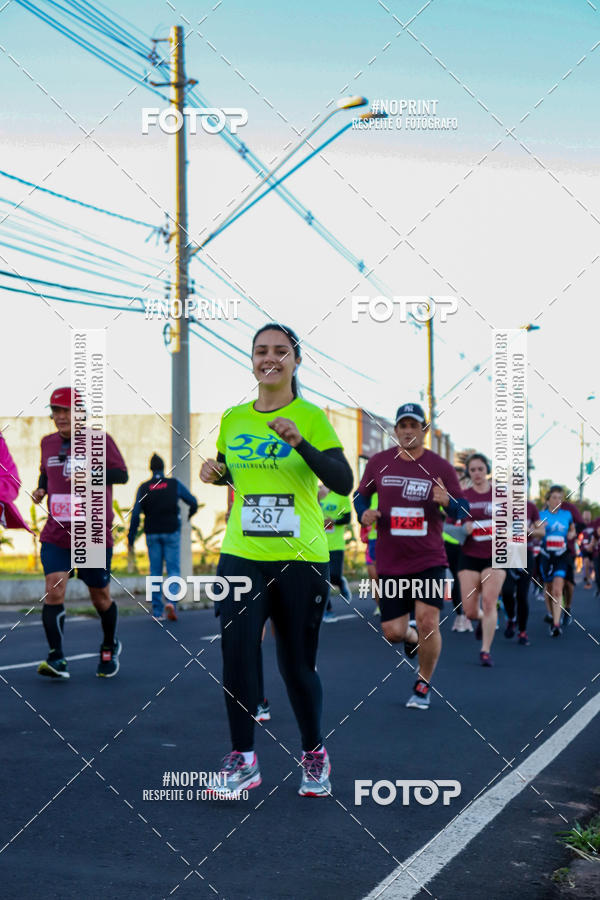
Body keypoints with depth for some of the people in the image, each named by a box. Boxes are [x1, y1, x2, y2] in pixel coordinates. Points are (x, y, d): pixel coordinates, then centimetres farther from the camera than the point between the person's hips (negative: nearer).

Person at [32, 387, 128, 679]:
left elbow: (122, 474, -12)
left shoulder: (99, 441, -5)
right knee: (54, 591, -16)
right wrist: (41, 488, 5)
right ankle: (57, 660, -16)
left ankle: (109, 647, 35)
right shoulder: (48, 443, 9)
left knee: (100, 597, 10)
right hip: (55, 535, 3)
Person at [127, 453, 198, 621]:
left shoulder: (143, 487, 0)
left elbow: (135, 514, -5)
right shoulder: (174, 484, -1)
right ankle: (171, 601, -19)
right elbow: (193, 502, 4)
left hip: (152, 534, 1)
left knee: (155, 571, 7)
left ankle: (157, 611, 6)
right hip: (171, 532, -1)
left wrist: (131, 538, -1)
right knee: (173, 569, 3)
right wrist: (190, 516, 26)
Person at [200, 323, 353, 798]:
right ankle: (243, 759, 8)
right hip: (241, 557, 3)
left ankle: (314, 756, 26)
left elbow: (343, 482, -14)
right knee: (236, 655, -6)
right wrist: (214, 473, 1)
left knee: (298, 664, 6)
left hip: (300, 558, -3)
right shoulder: (232, 418, 8)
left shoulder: (311, 416, -4)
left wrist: (299, 442, -26)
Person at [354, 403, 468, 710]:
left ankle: (423, 685, 10)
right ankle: (411, 638, 40)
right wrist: (363, 513, -6)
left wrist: (448, 501, -20)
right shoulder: (378, 462, 3)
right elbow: (360, 495, 16)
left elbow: (463, 510, 3)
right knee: (393, 632, 1)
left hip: (429, 560, -2)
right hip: (390, 562, 2)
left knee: (428, 622, -14)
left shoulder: (440, 467, -1)